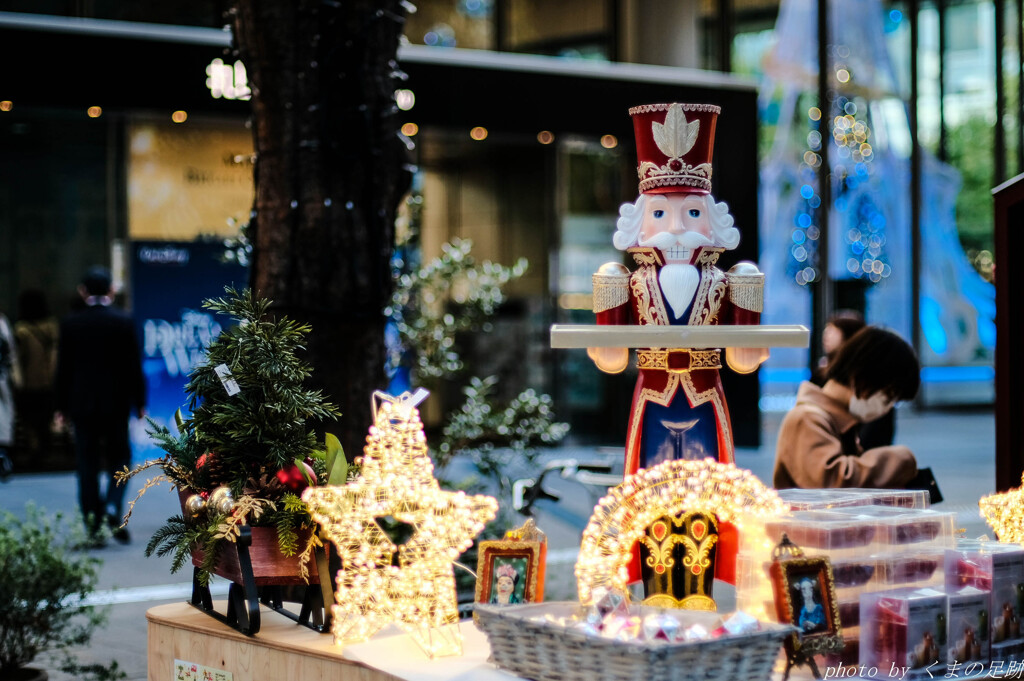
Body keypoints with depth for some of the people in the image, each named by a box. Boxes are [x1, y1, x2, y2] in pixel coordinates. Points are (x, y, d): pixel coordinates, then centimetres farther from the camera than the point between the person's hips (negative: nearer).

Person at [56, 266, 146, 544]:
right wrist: (140, 403, 6)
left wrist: (62, 406, 8)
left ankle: (93, 525, 5)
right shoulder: (123, 322, -5)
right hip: (116, 403, 0)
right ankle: (113, 506, -11)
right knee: (119, 458, 12)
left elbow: (63, 368, 0)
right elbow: (134, 366, -3)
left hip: (81, 405, 1)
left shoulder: (70, 323, -3)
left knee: (87, 464, 6)